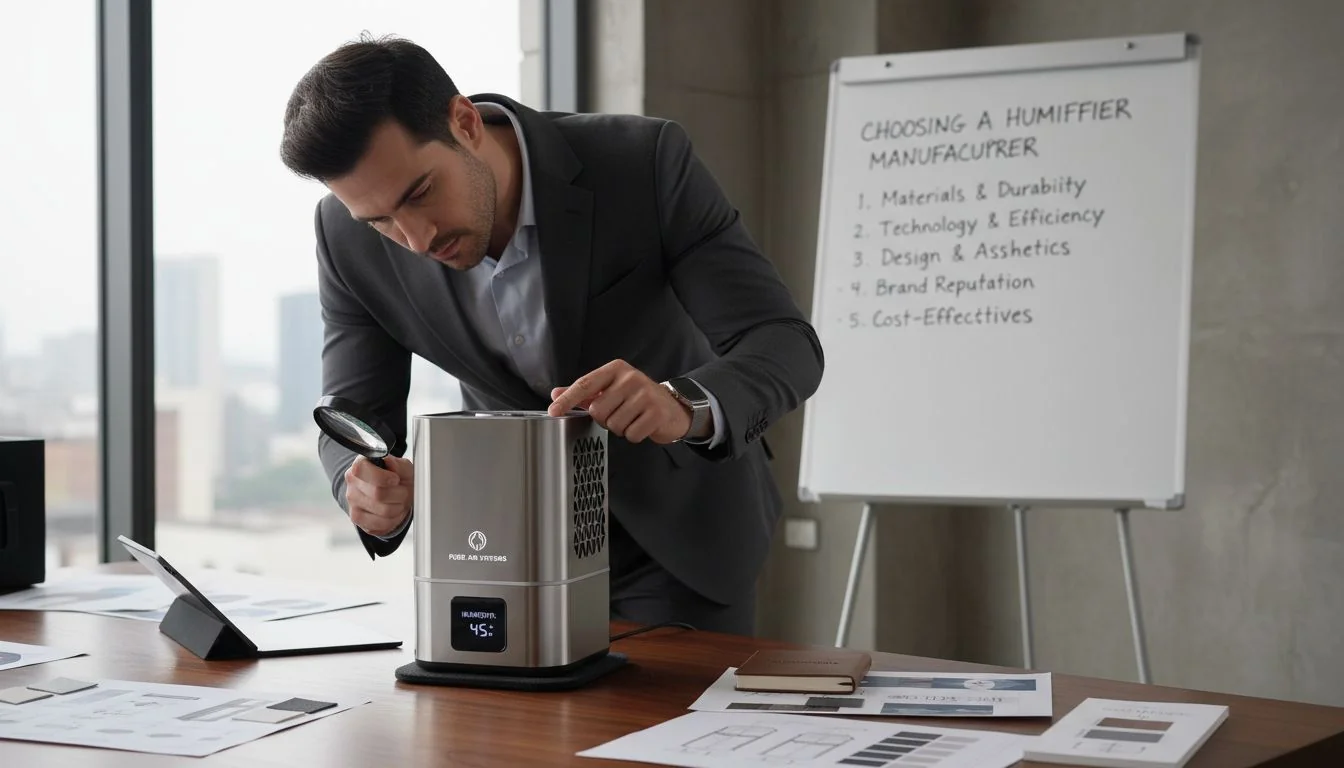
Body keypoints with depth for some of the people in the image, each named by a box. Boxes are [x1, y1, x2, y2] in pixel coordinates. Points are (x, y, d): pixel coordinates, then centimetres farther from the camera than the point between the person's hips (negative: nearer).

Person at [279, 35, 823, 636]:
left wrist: (686, 407, -49)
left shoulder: (645, 162, -27)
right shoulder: (350, 238, -18)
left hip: (682, 525, -2)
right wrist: (369, 495, -35)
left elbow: (785, 343, -27)